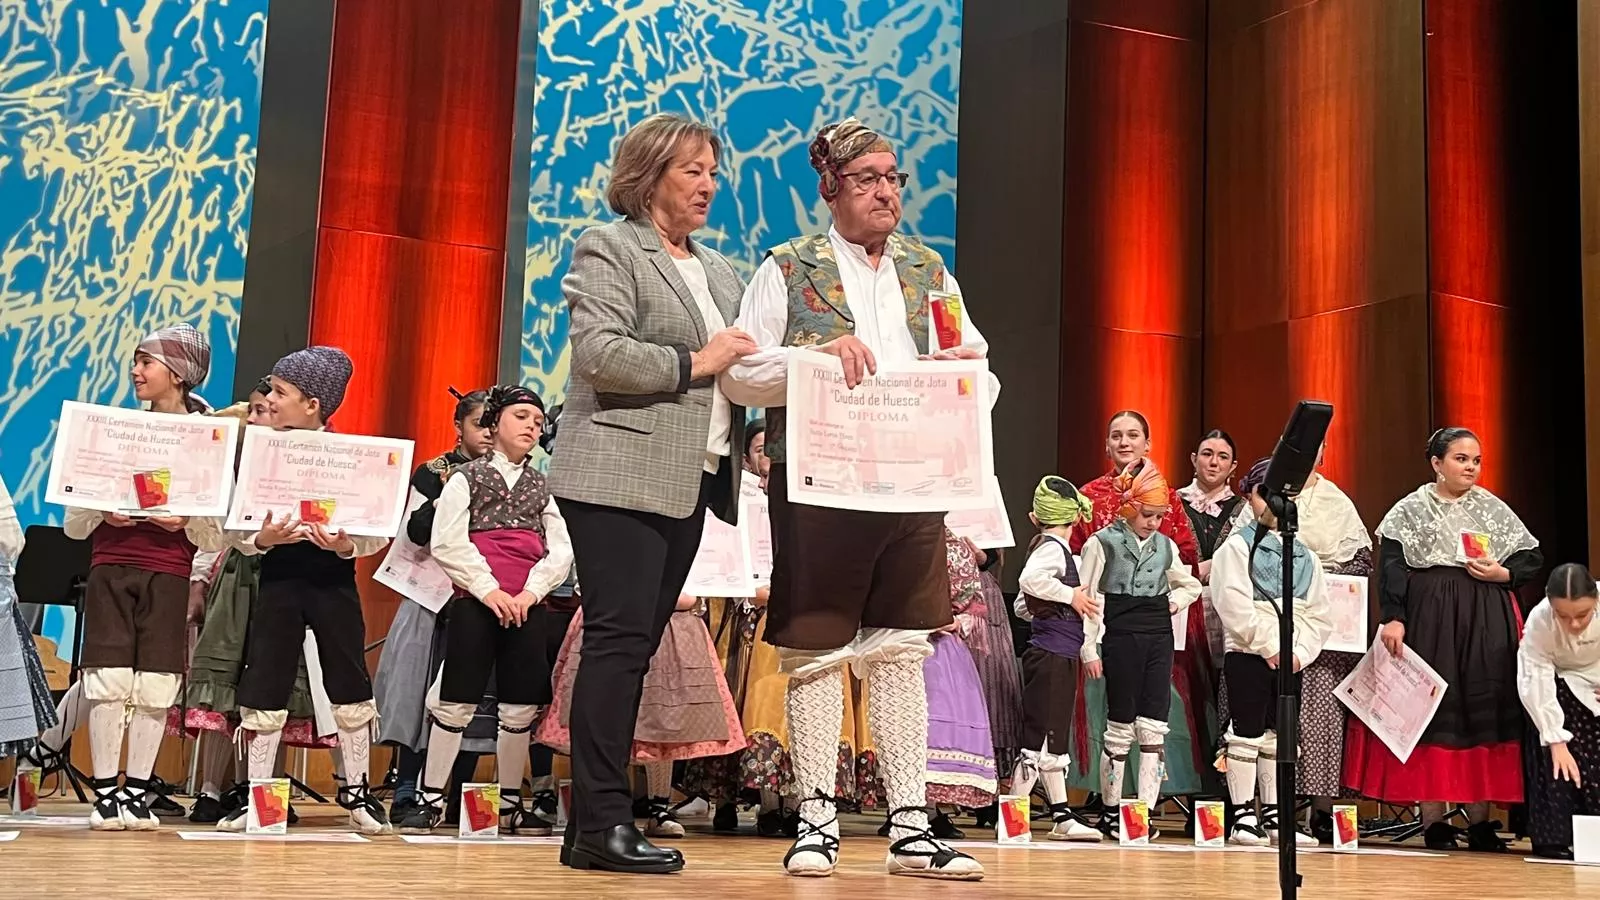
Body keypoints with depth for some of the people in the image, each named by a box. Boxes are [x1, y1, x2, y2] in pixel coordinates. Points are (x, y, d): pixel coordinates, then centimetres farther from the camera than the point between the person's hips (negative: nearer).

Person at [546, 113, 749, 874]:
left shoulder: (718, 270, 23)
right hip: (621, 479, -8)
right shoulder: (609, 248, -1)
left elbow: (733, 365, 23)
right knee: (620, 640, -11)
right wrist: (693, 364, -13)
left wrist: (752, 434, 5)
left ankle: (593, 825, 10)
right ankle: (603, 822, -8)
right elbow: (599, 352, -15)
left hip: (688, 483, 8)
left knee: (636, 647, 6)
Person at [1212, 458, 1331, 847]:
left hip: (1291, 660, 5)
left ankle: (1273, 816, 14)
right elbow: (1235, 606, -12)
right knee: (1247, 734, -3)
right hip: (1247, 655, -5)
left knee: (1279, 737, 8)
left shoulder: (1304, 557, 13)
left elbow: (1319, 614, 8)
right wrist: (1271, 647, -16)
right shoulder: (1236, 547, -1)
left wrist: (1299, 652, -7)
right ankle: (1243, 816, 1)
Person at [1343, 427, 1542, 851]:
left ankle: (1480, 819, 6)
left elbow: (1533, 557, 15)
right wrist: (1393, 618, -16)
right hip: (1429, 621, -3)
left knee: (1483, 712, 0)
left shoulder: (1493, 509, 13)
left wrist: (1503, 573, -4)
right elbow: (1391, 567, -5)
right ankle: (1432, 821, 1)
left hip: (1486, 625, 3)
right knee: (1431, 714, -4)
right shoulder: (1411, 510, 3)